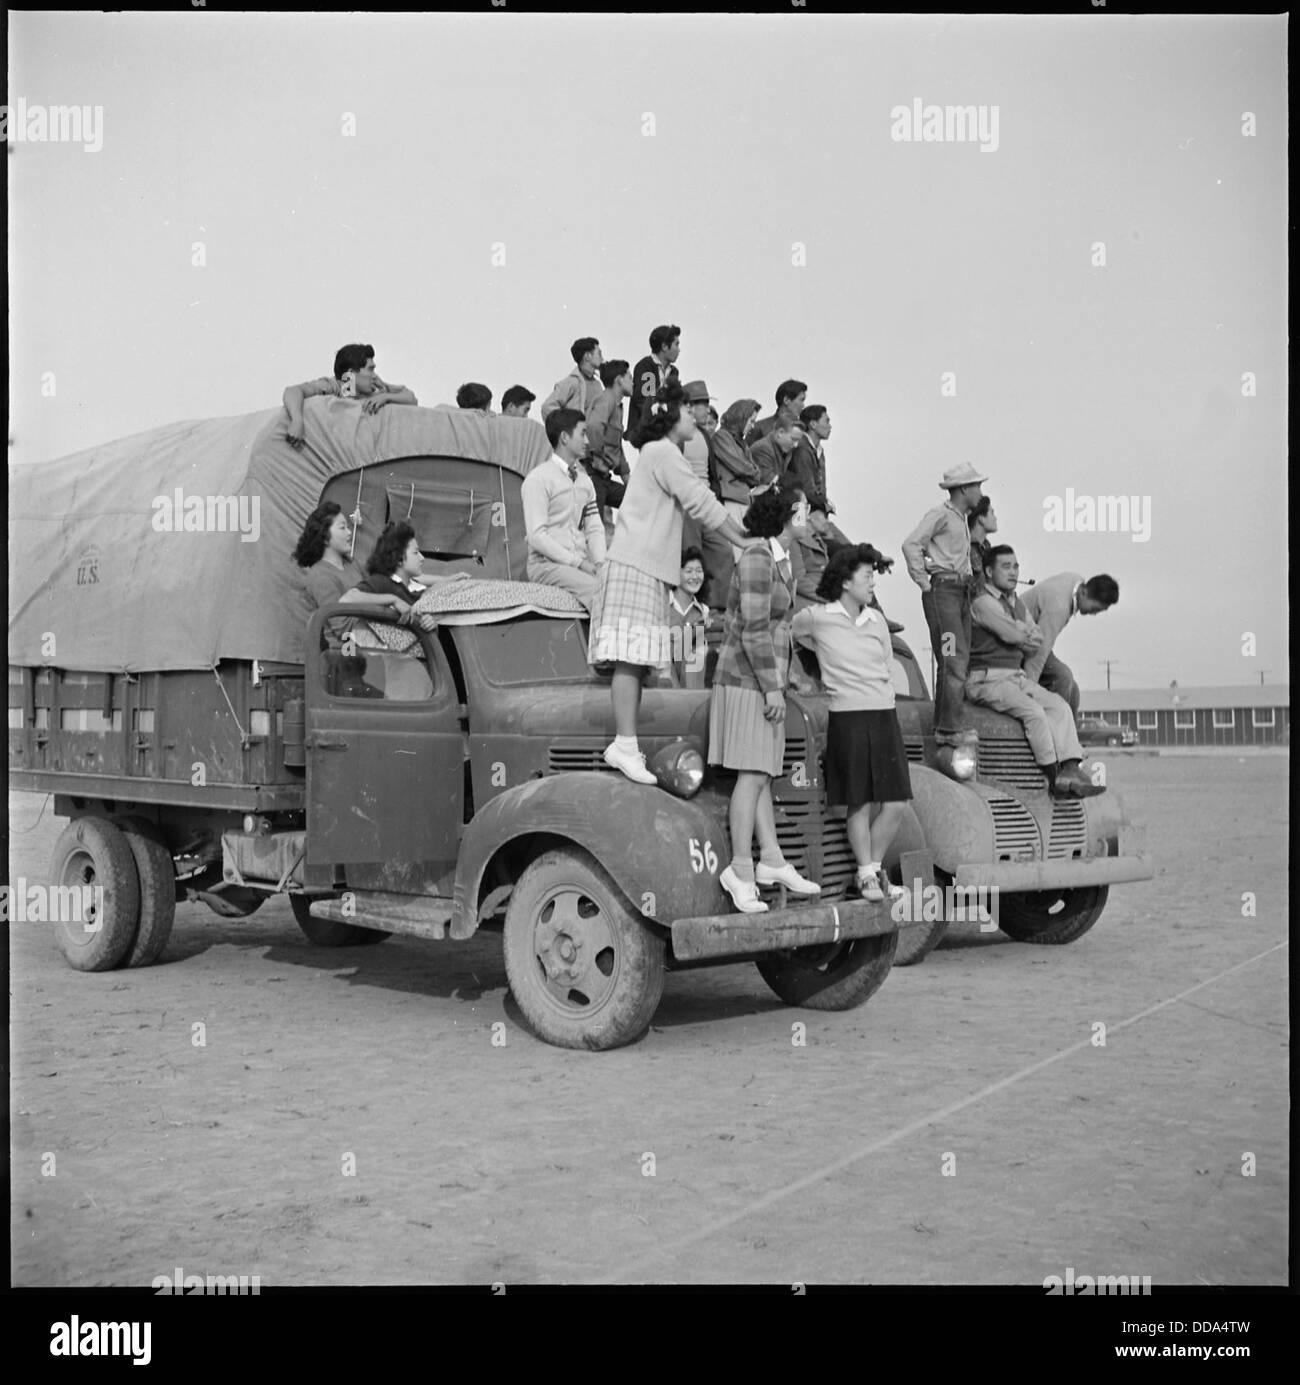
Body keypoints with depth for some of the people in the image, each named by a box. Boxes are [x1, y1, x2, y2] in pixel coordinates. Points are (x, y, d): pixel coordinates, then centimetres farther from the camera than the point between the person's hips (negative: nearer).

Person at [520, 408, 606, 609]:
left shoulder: (585, 480, 20)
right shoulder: (538, 478, -4)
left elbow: (595, 528, 17)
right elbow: (537, 535, -11)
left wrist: (599, 562, -3)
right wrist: (578, 563, -15)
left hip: (582, 564, 6)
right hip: (546, 564, -6)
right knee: (597, 588, -31)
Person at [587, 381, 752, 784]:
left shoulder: (661, 453, 25)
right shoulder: (663, 452, -6)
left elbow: (697, 503, 24)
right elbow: (701, 502, -9)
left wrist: (746, 536, 18)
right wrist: (745, 540, -3)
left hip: (649, 566, 10)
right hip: (636, 564, -10)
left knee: (637, 659, 3)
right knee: (631, 656, -15)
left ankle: (625, 746, 1)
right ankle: (625, 743, -21)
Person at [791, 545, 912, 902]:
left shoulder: (877, 621, 12)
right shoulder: (817, 618, -3)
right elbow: (786, 631, 14)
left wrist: (882, 695, 13)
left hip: (884, 715, 5)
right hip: (847, 716, -5)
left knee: (894, 805, 0)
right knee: (860, 805, -2)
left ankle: (870, 873, 15)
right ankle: (867, 877, 10)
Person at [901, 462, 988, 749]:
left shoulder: (961, 519, 21)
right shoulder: (940, 514, -8)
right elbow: (911, 544, -19)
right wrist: (924, 583, -17)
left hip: (962, 591, 10)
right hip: (943, 590, -10)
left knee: (959, 660, 9)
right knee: (953, 660, -13)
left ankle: (944, 726, 14)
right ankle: (948, 729, -13)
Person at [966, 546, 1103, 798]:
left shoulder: (1017, 604, 20)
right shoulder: (983, 602, -10)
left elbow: (1037, 640, 15)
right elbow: (1014, 635, -17)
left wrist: (1020, 634, -4)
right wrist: (1025, 634, 4)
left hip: (1017, 677, 9)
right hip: (987, 679, -9)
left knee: (1060, 706, -12)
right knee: (1034, 711, -28)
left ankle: (1070, 770, -25)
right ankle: (1055, 777, -22)